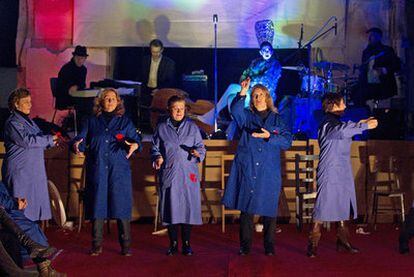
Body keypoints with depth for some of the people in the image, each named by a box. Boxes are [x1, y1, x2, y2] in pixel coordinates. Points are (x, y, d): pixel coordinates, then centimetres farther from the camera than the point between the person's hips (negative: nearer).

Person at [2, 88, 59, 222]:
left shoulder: (28, 120, 17)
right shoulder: (12, 123, -11)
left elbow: (38, 141, 20)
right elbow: (27, 141, -21)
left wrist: (52, 142, 0)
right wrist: (49, 139, -13)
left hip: (33, 171, 9)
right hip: (19, 172, -9)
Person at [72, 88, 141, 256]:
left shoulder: (125, 121, 12)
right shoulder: (91, 121, 13)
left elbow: (135, 138, 5)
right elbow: (81, 138, 7)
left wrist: (135, 145, -19)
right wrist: (77, 145, -17)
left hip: (119, 171, -1)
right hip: (97, 170, 1)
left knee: (121, 205, -3)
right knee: (97, 205, 1)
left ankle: (125, 245, 6)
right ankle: (97, 245, 11)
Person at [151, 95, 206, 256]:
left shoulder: (192, 127, 8)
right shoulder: (161, 128, 8)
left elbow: (201, 147, 7)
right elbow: (155, 148, 12)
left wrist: (197, 153, -15)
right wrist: (158, 157, -8)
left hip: (188, 174, 0)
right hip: (169, 173, 0)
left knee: (188, 206, 0)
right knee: (171, 207, 2)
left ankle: (186, 244, 12)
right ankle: (173, 244, 14)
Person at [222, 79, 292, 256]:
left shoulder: (277, 119, 11)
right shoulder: (246, 116, 10)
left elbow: (287, 141, 1)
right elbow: (235, 110, -12)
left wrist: (269, 136, -13)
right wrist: (242, 93, -25)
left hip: (269, 172, 0)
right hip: (247, 169, 0)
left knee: (268, 208, 1)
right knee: (246, 208, 3)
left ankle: (269, 246, 13)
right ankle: (245, 246, 11)